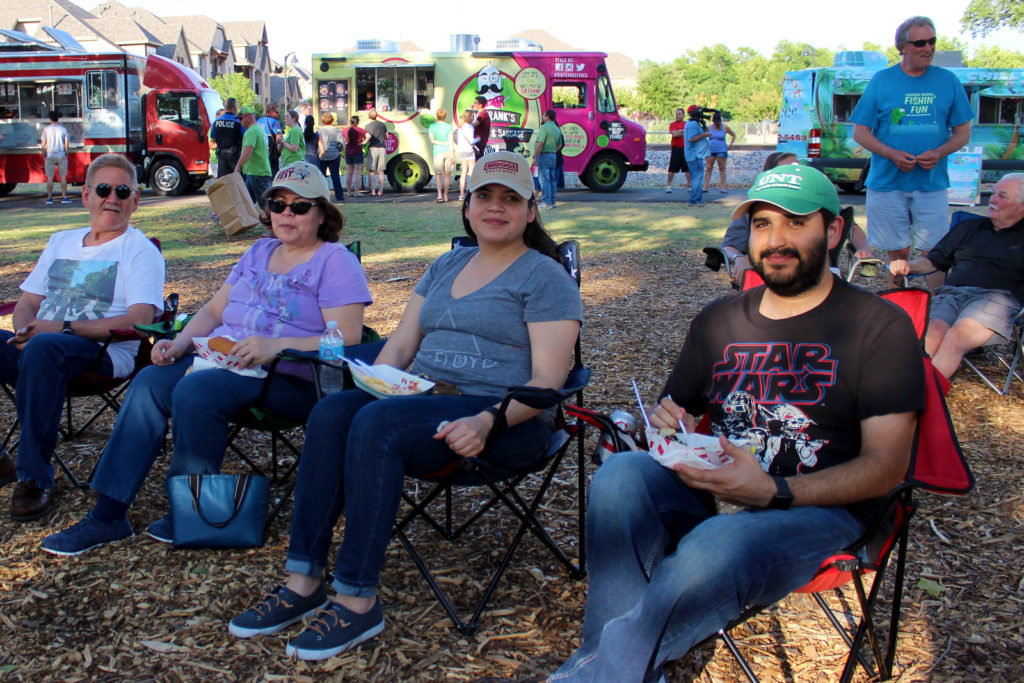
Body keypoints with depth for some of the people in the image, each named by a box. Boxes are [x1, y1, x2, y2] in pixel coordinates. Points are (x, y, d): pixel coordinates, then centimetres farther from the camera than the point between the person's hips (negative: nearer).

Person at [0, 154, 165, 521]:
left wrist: (63, 328, -17)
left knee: (43, 349, -38)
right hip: (41, 343, 6)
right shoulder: (61, 242, 25)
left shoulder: (141, 251, 4)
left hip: (103, 352, -6)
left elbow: (139, 320, -11)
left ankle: (35, 476, -29)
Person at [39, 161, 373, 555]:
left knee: (195, 390, -31)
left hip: (289, 375, -7)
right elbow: (214, 310, 23)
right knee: (150, 383, -18)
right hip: (221, 356, 7)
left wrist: (276, 346, -26)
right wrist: (180, 343, 2)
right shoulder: (259, 252, 23)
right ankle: (107, 515, -15)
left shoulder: (336, 262, -2)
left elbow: (346, 340, -14)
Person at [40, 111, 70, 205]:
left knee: (50, 177, 2)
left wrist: (44, 156, 8)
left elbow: (43, 144, 0)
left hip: (50, 156, 0)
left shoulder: (46, 129, 0)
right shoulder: (63, 129, 1)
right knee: (63, 177, 5)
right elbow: (66, 144, 1)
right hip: (61, 156, 1)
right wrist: (66, 155, 10)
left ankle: (49, 197, 2)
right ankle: (64, 197, 2)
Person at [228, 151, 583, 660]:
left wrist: (487, 422, -26)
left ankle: (357, 603, -26)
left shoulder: (546, 277, 1)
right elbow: (400, 345, 18)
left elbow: (547, 380, -9)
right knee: (332, 411, -24)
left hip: (501, 417, -6)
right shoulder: (446, 266, 22)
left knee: (375, 424, -32)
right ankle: (303, 584, -21)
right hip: (424, 400, 6)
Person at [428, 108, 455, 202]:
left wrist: (444, 143, -5)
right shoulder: (449, 126, 1)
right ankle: (445, 195, 13)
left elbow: (432, 140, -9)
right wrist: (452, 155, -2)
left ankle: (439, 195, -13)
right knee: (447, 174, 10)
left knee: (438, 175, 4)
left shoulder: (432, 126, 0)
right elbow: (450, 141, -3)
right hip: (448, 152, 1)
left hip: (438, 152, -1)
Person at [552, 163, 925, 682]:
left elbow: (885, 466, -5)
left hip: (818, 510, -4)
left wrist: (773, 493, -20)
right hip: (712, 498, 5)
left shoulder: (880, 325, 2)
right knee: (620, 473, -28)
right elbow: (676, 412, 22)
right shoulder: (719, 320, 16)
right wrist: (665, 424, -6)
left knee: (714, 548, -37)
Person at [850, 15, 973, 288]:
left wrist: (938, 153, -13)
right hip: (887, 182, 0)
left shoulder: (948, 82, 5)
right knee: (898, 253, 6)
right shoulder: (881, 81, 2)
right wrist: (892, 154, -15)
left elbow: (963, 132, 9)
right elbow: (860, 132, 2)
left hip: (932, 183, 0)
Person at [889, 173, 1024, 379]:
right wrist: (909, 266, 9)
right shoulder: (969, 227, 31)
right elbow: (935, 260, 30)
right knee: (932, 335, -30)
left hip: (995, 296, -4)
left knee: (956, 337, -34)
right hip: (951, 293, 4)